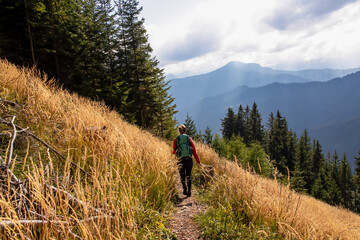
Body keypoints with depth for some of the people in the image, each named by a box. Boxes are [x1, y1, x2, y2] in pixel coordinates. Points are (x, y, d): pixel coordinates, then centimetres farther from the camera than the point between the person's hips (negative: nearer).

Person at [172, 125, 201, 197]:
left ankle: (185, 190, -2)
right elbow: (194, 151, 0)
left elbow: (174, 152, 10)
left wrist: (175, 151, 35)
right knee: (188, 175, 15)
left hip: (181, 160, -1)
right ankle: (189, 191, 4)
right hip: (189, 159, 1)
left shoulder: (176, 140, 1)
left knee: (182, 176, 15)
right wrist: (198, 161, 5)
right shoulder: (189, 139, 2)